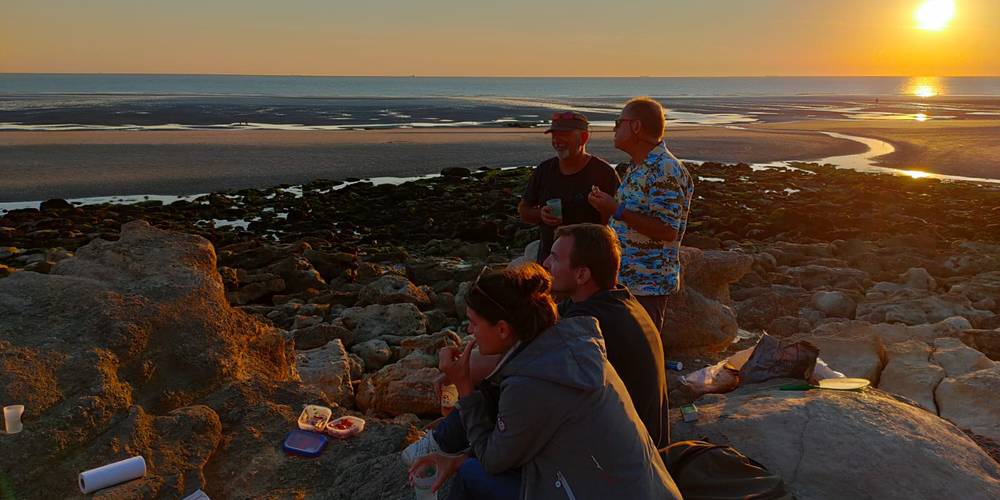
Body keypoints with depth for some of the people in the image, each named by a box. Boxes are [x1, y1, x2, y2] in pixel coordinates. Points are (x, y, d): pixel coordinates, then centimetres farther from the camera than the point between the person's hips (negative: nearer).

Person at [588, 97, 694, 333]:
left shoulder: (665, 170, -18)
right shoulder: (635, 168, 14)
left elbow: (667, 230, -24)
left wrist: (617, 211, -23)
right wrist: (607, 206, 12)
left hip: (647, 285, -9)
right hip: (621, 280, 10)